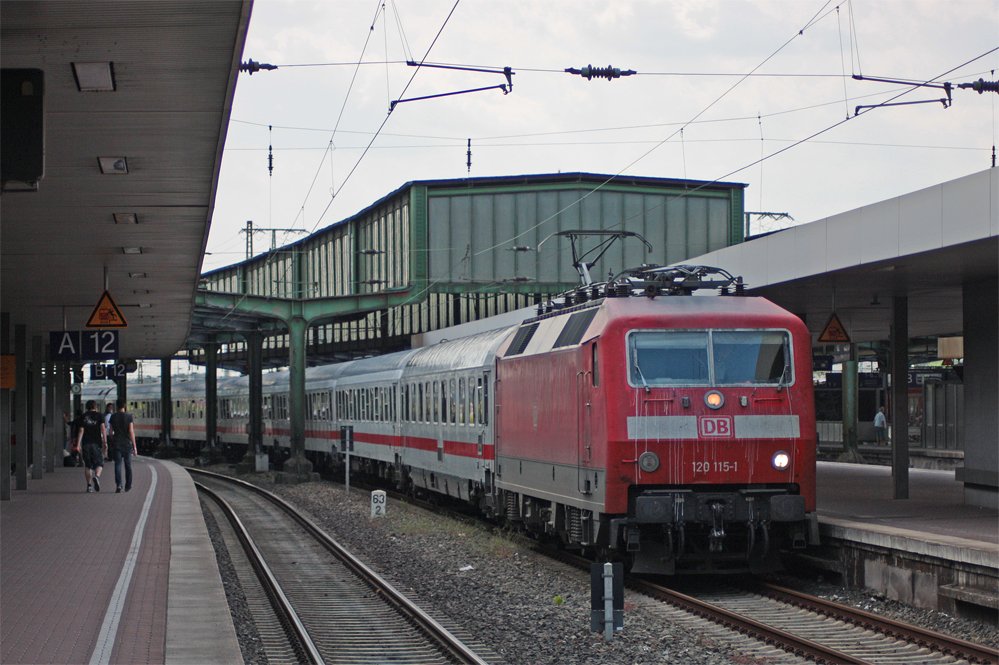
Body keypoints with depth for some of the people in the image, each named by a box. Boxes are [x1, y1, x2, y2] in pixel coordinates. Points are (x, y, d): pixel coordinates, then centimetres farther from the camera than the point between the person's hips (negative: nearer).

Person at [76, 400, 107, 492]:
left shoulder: (83, 417, 7)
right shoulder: (99, 415, 4)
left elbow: (81, 431, 0)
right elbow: (103, 428, -6)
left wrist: (78, 444, -2)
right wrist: (105, 442, -8)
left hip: (86, 443, 2)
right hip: (96, 443, -2)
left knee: (87, 465, 9)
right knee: (99, 463, 4)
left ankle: (89, 485, 4)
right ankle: (97, 476, -26)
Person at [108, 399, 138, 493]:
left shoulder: (113, 417, 1)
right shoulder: (129, 417, -6)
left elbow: (111, 432, 6)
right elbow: (131, 432, -9)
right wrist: (134, 446, -6)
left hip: (116, 444, 1)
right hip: (127, 444, -1)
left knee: (118, 465, -3)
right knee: (128, 465, 12)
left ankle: (118, 485, -18)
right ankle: (128, 485, 20)